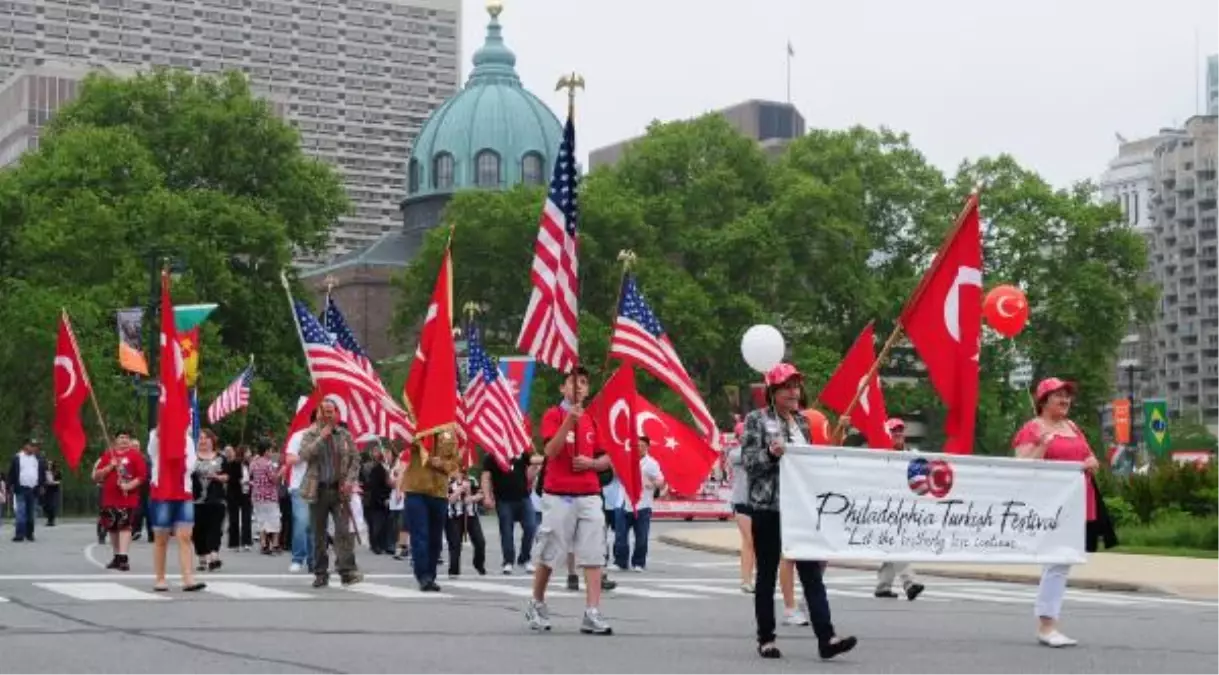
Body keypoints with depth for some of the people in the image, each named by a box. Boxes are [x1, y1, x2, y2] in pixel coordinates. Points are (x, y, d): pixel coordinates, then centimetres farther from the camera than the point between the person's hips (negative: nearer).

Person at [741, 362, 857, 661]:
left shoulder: (803, 421, 14)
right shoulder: (756, 420, -1)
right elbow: (749, 461, -8)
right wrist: (771, 453, -24)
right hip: (767, 507, -4)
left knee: (812, 573, -5)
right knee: (767, 574, 5)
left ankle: (826, 638, -11)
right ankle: (766, 639, 13)